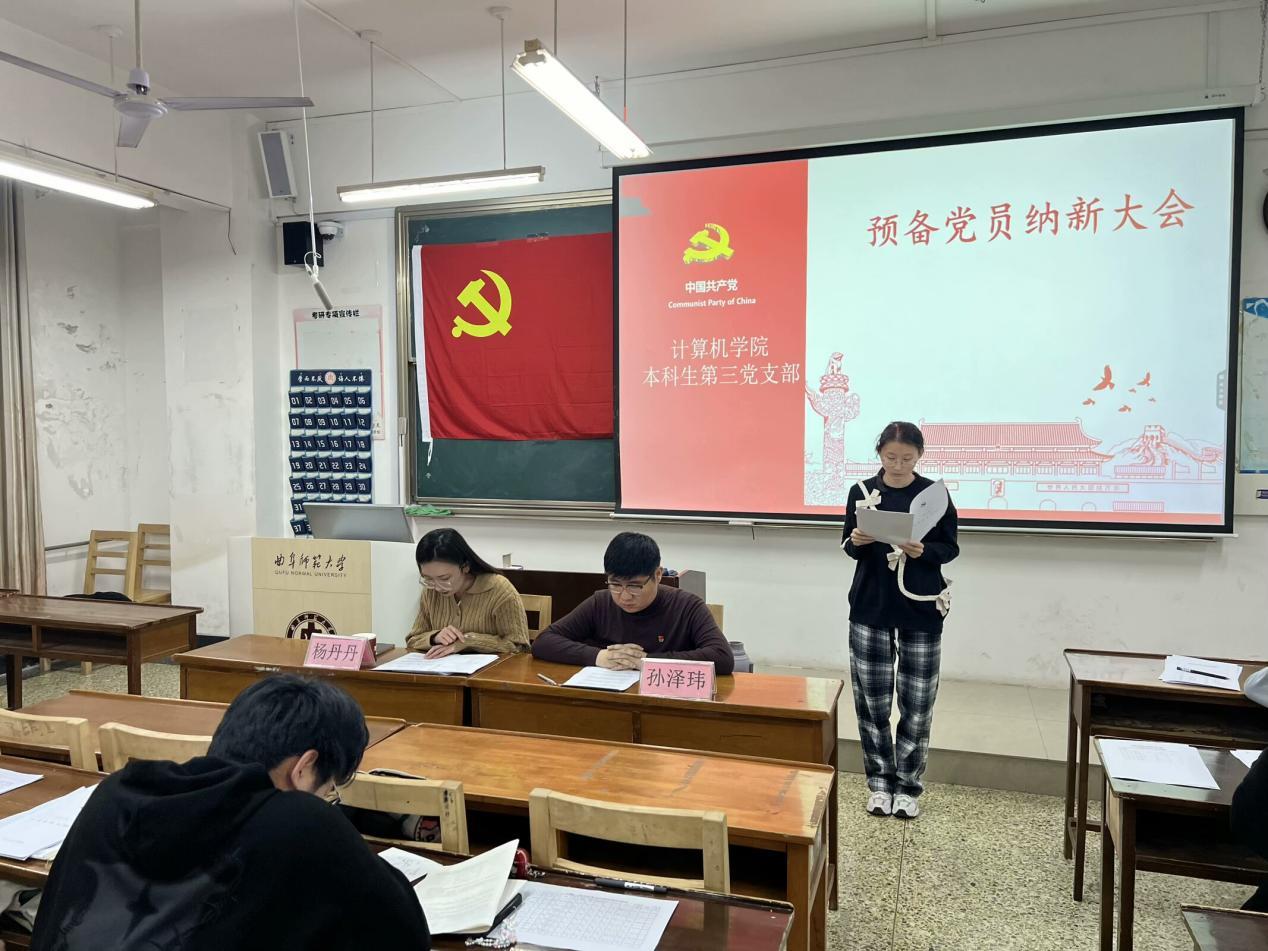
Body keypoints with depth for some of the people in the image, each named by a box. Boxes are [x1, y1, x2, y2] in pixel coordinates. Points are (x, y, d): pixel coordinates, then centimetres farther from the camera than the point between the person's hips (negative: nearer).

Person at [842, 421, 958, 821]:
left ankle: (908, 786, 18)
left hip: (921, 609, -1)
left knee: (918, 702, 4)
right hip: (870, 607, 1)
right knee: (871, 698, 5)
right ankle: (880, 782, 20)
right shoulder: (861, 491, 0)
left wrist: (924, 551, -20)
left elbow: (950, 547, 1)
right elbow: (848, 547, 7)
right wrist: (857, 541, -16)